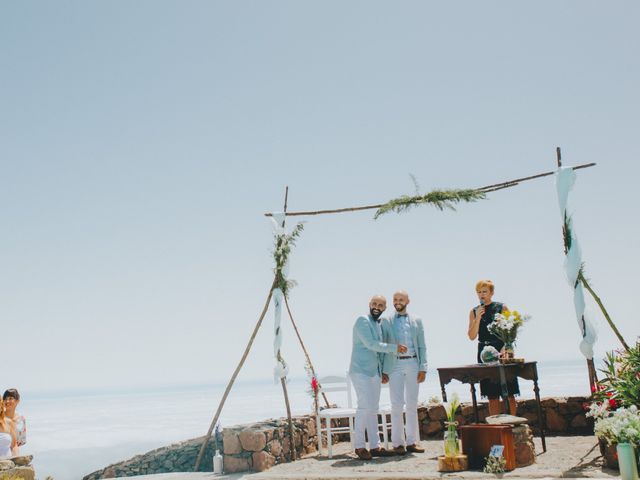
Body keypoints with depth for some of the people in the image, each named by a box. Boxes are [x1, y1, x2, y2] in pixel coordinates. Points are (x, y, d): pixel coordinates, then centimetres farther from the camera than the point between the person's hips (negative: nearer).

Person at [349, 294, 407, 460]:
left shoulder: (383, 323, 14)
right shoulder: (363, 321, -9)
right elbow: (371, 344, -17)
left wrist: (384, 371, 16)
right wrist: (394, 348, -14)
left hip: (376, 372, 8)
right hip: (361, 371, -7)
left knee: (373, 409, 8)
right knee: (365, 406, -12)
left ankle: (375, 446, 12)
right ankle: (359, 446, -4)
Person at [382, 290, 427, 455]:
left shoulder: (416, 321, 12)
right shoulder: (388, 322, 6)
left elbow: (422, 346, 10)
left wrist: (423, 368, 0)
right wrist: (384, 371, -2)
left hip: (413, 363, 2)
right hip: (395, 365, -2)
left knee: (412, 404, 6)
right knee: (397, 405, -4)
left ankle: (412, 441, 11)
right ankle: (397, 443, 2)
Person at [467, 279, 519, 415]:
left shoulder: (502, 308, 1)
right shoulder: (474, 311, 8)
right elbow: (472, 336, 2)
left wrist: (504, 349, -16)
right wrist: (478, 318, -10)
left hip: (502, 350, -2)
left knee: (508, 393, -3)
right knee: (492, 396, 4)